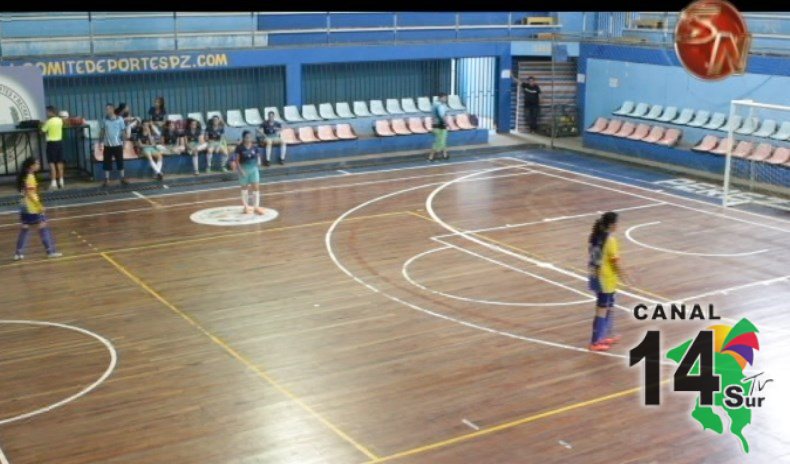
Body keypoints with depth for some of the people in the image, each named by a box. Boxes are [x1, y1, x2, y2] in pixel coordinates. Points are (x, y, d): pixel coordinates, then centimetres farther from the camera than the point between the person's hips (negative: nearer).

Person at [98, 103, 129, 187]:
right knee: (107, 162, 3)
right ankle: (106, 180, 9)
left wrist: (123, 141, -6)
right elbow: (102, 131, 8)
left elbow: (123, 131, -1)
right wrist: (100, 142, 4)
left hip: (117, 144, -2)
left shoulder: (119, 119, -4)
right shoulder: (104, 120, 3)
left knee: (120, 162, 4)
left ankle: (122, 179, 13)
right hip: (107, 145, 2)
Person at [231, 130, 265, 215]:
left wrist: (258, 161, -9)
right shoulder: (239, 148, -11)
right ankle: (246, 206, 23)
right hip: (244, 169, -2)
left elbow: (258, 156, 9)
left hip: (254, 168, 2)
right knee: (245, 187, 11)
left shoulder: (255, 147, -3)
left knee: (256, 187, -4)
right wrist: (240, 170, -17)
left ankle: (256, 207, 2)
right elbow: (237, 160, -9)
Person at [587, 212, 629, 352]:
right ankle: (595, 343, 7)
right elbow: (616, 261, -18)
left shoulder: (595, 236, 3)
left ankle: (606, 336, 32)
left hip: (596, 276, 8)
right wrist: (622, 274, -3)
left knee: (608, 306, 22)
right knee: (602, 310, 1)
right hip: (606, 279, -8)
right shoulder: (610, 240, -20)